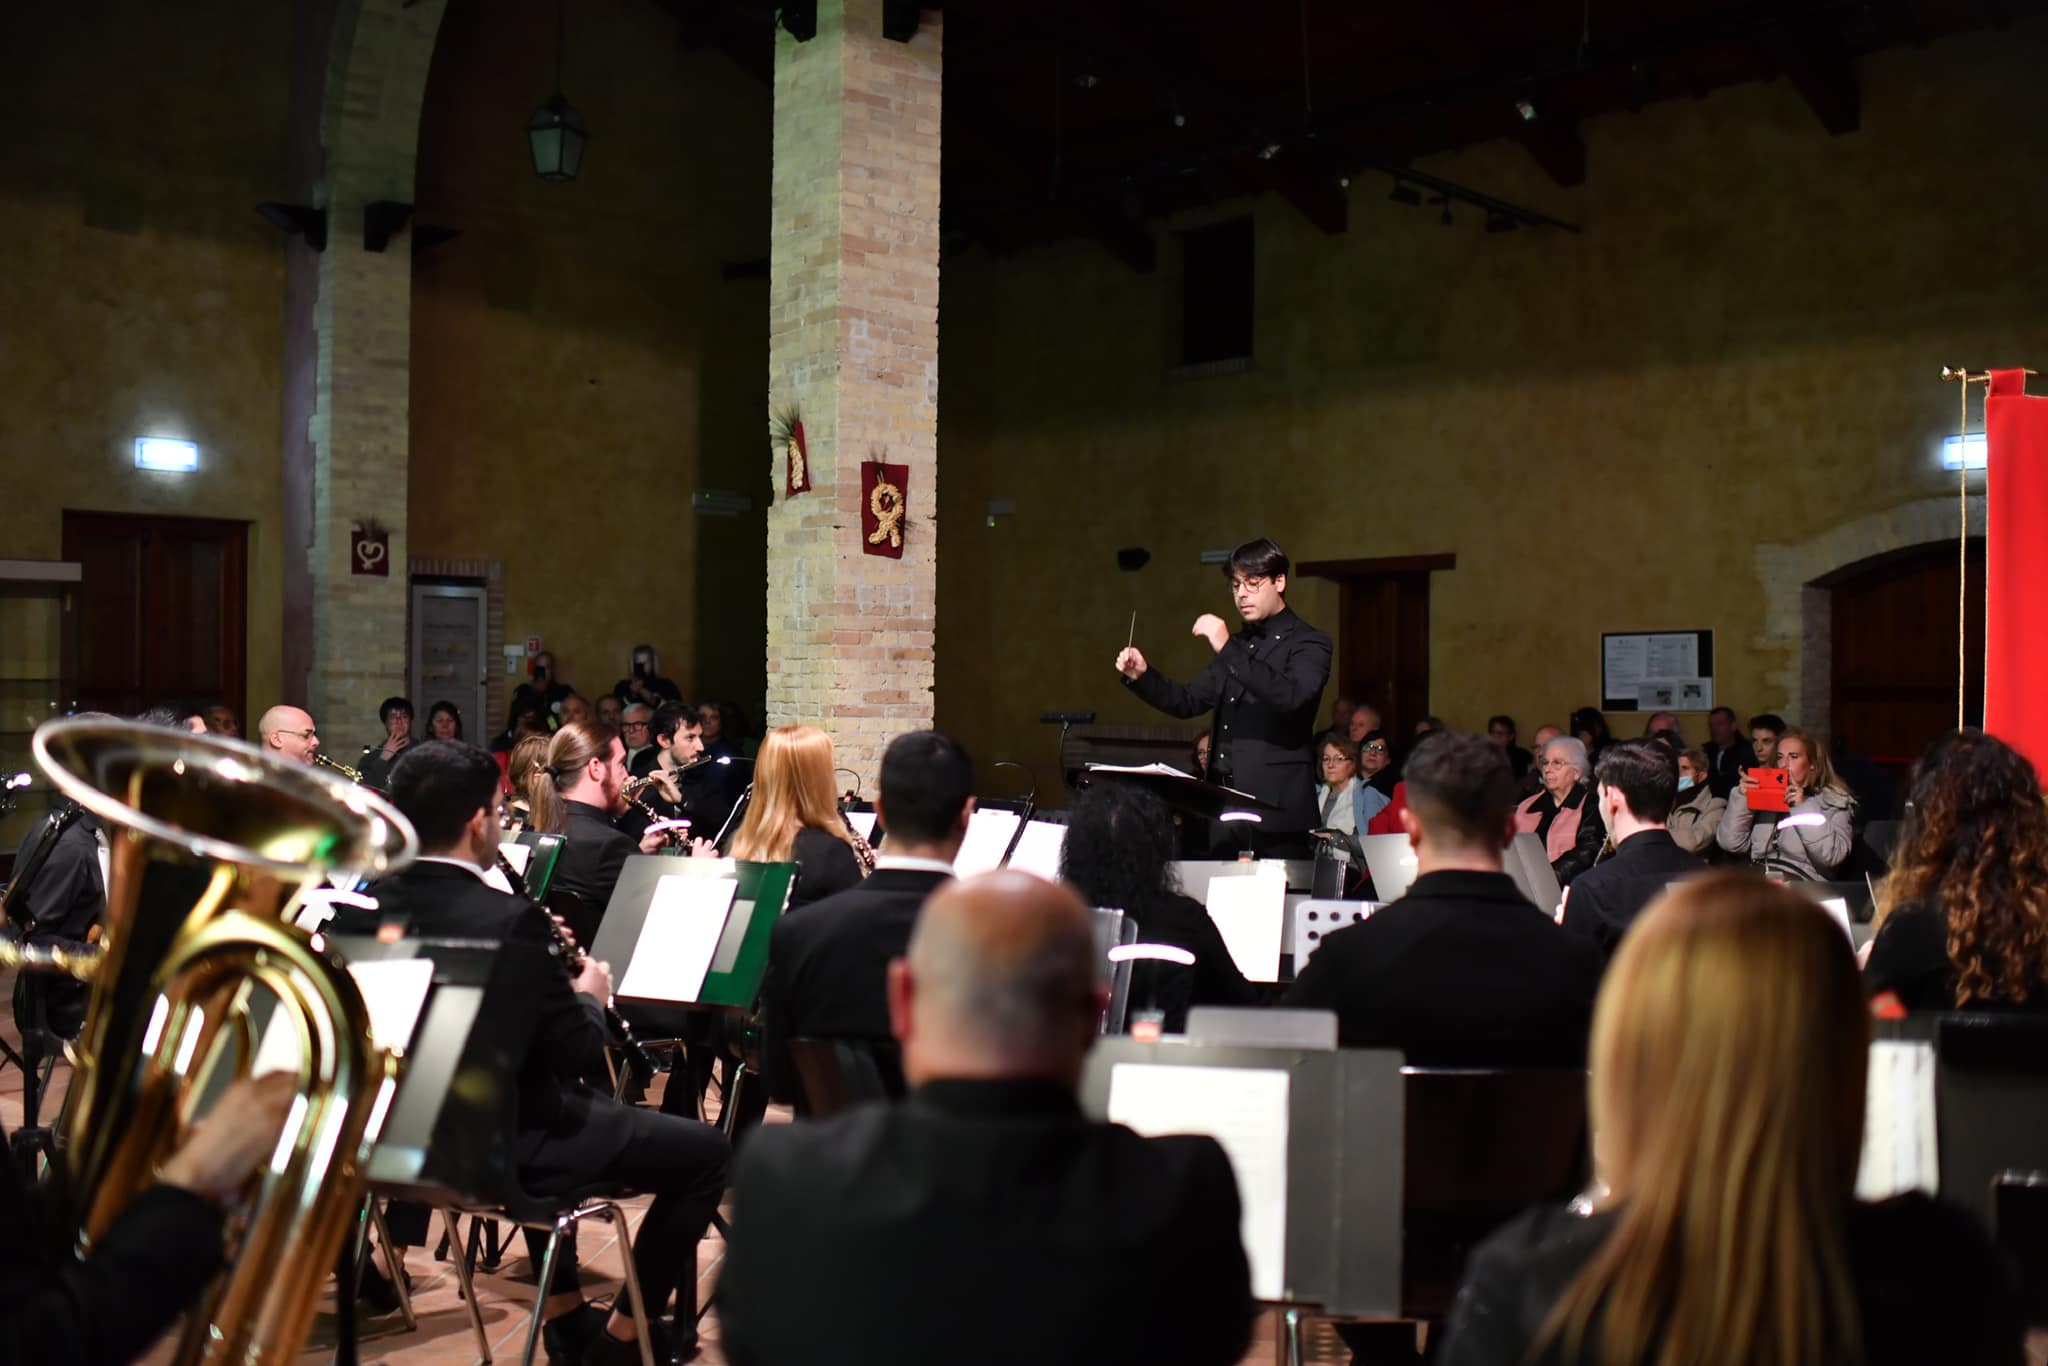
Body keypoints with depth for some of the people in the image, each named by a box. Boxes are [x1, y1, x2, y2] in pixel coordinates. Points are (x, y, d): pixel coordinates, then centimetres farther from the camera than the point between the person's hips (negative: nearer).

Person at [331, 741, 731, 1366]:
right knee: (707, 1151, 6)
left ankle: (565, 1315, 40)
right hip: (504, 1148, -8)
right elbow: (574, 1053, -16)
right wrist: (590, 997, 5)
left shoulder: (363, 908, -5)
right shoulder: (509, 920, -25)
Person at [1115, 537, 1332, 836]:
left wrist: (1228, 649, -26)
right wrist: (1142, 676, 2)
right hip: (1223, 798, 6)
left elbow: (1291, 696, -21)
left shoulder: (1309, 643, -2)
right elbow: (1189, 701, 19)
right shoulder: (1239, 644, 20)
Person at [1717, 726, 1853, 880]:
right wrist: (1741, 798, 1)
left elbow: (1831, 856, -9)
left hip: (1800, 885, -3)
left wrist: (1804, 808, -9)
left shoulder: (1835, 802, 9)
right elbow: (1730, 843, 10)